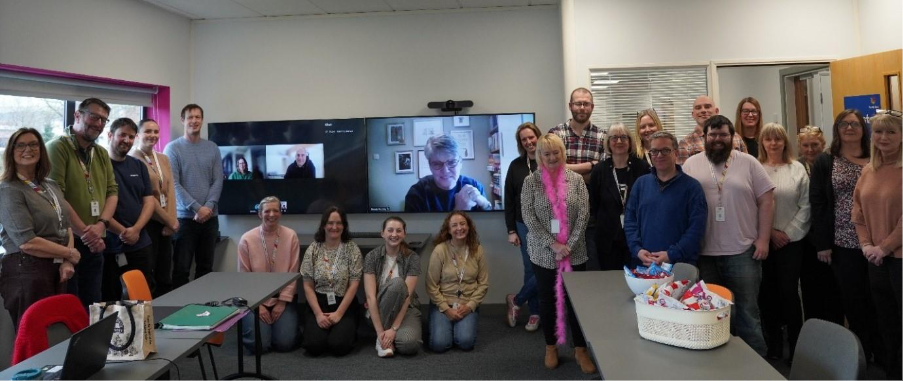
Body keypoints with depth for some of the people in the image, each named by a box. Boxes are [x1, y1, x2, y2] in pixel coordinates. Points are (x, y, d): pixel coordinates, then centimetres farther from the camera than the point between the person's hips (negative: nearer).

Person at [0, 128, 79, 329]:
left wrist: (67, 262, -3)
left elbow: (66, 226, 13)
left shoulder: (51, 186, 13)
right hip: (26, 272, -7)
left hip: (57, 270, 7)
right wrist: (70, 254, -9)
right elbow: (26, 242, -18)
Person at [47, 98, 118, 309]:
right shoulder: (57, 147, -9)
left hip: (94, 243, 6)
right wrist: (84, 232, -15)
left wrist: (101, 225, -9)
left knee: (93, 306, 13)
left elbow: (112, 191, 9)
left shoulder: (102, 154, 13)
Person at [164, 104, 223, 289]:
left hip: (210, 217, 4)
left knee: (206, 267, 11)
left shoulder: (212, 148, 8)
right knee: (181, 268, 1)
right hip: (184, 217, -3)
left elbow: (218, 181, 3)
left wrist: (208, 206, -11)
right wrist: (197, 208, -14)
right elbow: (174, 184, -9)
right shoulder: (173, 148, -3)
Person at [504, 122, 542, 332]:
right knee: (531, 269, 7)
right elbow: (509, 200, 5)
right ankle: (534, 312, 22)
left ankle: (516, 300, 21)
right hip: (525, 225, 2)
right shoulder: (516, 166, 3)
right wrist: (511, 230, 2)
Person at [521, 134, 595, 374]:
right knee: (547, 300, 12)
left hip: (575, 253, 1)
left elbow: (583, 214, -4)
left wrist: (569, 245, -12)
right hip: (543, 253, 0)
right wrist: (553, 245, -14)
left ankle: (580, 349, 21)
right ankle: (551, 347, 29)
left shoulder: (576, 179, 0)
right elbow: (529, 218, -9)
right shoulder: (531, 182, -3)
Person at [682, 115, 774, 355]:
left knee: (747, 312, 7)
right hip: (704, 254, 2)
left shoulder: (748, 163, 2)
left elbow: (766, 200, 1)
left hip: (743, 252, -1)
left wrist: (763, 239, -5)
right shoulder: (691, 165, 5)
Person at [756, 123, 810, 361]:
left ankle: (795, 344, 15)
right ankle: (773, 345, 18)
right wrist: (770, 232, -8)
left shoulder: (798, 169, 5)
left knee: (789, 291, 1)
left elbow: (805, 205, 2)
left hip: (791, 240, 0)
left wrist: (789, 232, -6)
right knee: (767, 292, 5)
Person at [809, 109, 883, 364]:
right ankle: (860, 353, 19)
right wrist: (822, 242, -7)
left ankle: (881, 353, 21)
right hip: (843, 243, -1)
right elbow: (817, 203, -1)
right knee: (853, 300, 5)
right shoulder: (825, 162, 3)